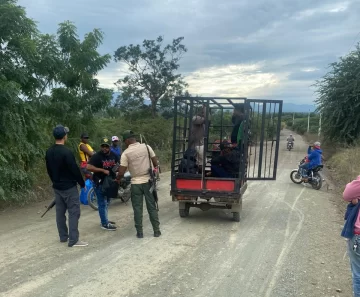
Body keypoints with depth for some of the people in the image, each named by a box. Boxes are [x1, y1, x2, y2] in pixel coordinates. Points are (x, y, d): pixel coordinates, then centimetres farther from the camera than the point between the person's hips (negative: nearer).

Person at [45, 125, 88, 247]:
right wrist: (82, 183, -6)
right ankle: (73, 240, -6)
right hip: (69, 187, -8)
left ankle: (63, 237, 22)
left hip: (57, 187, 8)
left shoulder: (49, 152, 5)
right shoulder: (66, 152, -20)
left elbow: (49, 170, 14)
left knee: (60, 212, 13)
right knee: (74, 212, -5)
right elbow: (75, 170, -18)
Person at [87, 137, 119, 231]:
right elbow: (88, 167, -29)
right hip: (99, 183, -7)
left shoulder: (113, 155, 2)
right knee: (102, 203, -3)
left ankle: (105, 219, 33)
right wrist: (103, 170, -29)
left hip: (109, 182, 7)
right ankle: (105, 224, 4)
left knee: (106, 202, 19)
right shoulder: (97, 156, -18)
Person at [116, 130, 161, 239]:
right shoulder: (146, 147, -2)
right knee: (152, 207, 10)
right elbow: (155, 162, 2)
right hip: (148, 181, 2)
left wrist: (117, 180, 10)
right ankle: (156, 231, 14)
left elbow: (121, 173, -10)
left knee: (137, 208, 9)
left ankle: (139, 232, 12)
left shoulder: (126, 153, -9)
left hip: (136, 183, -2)